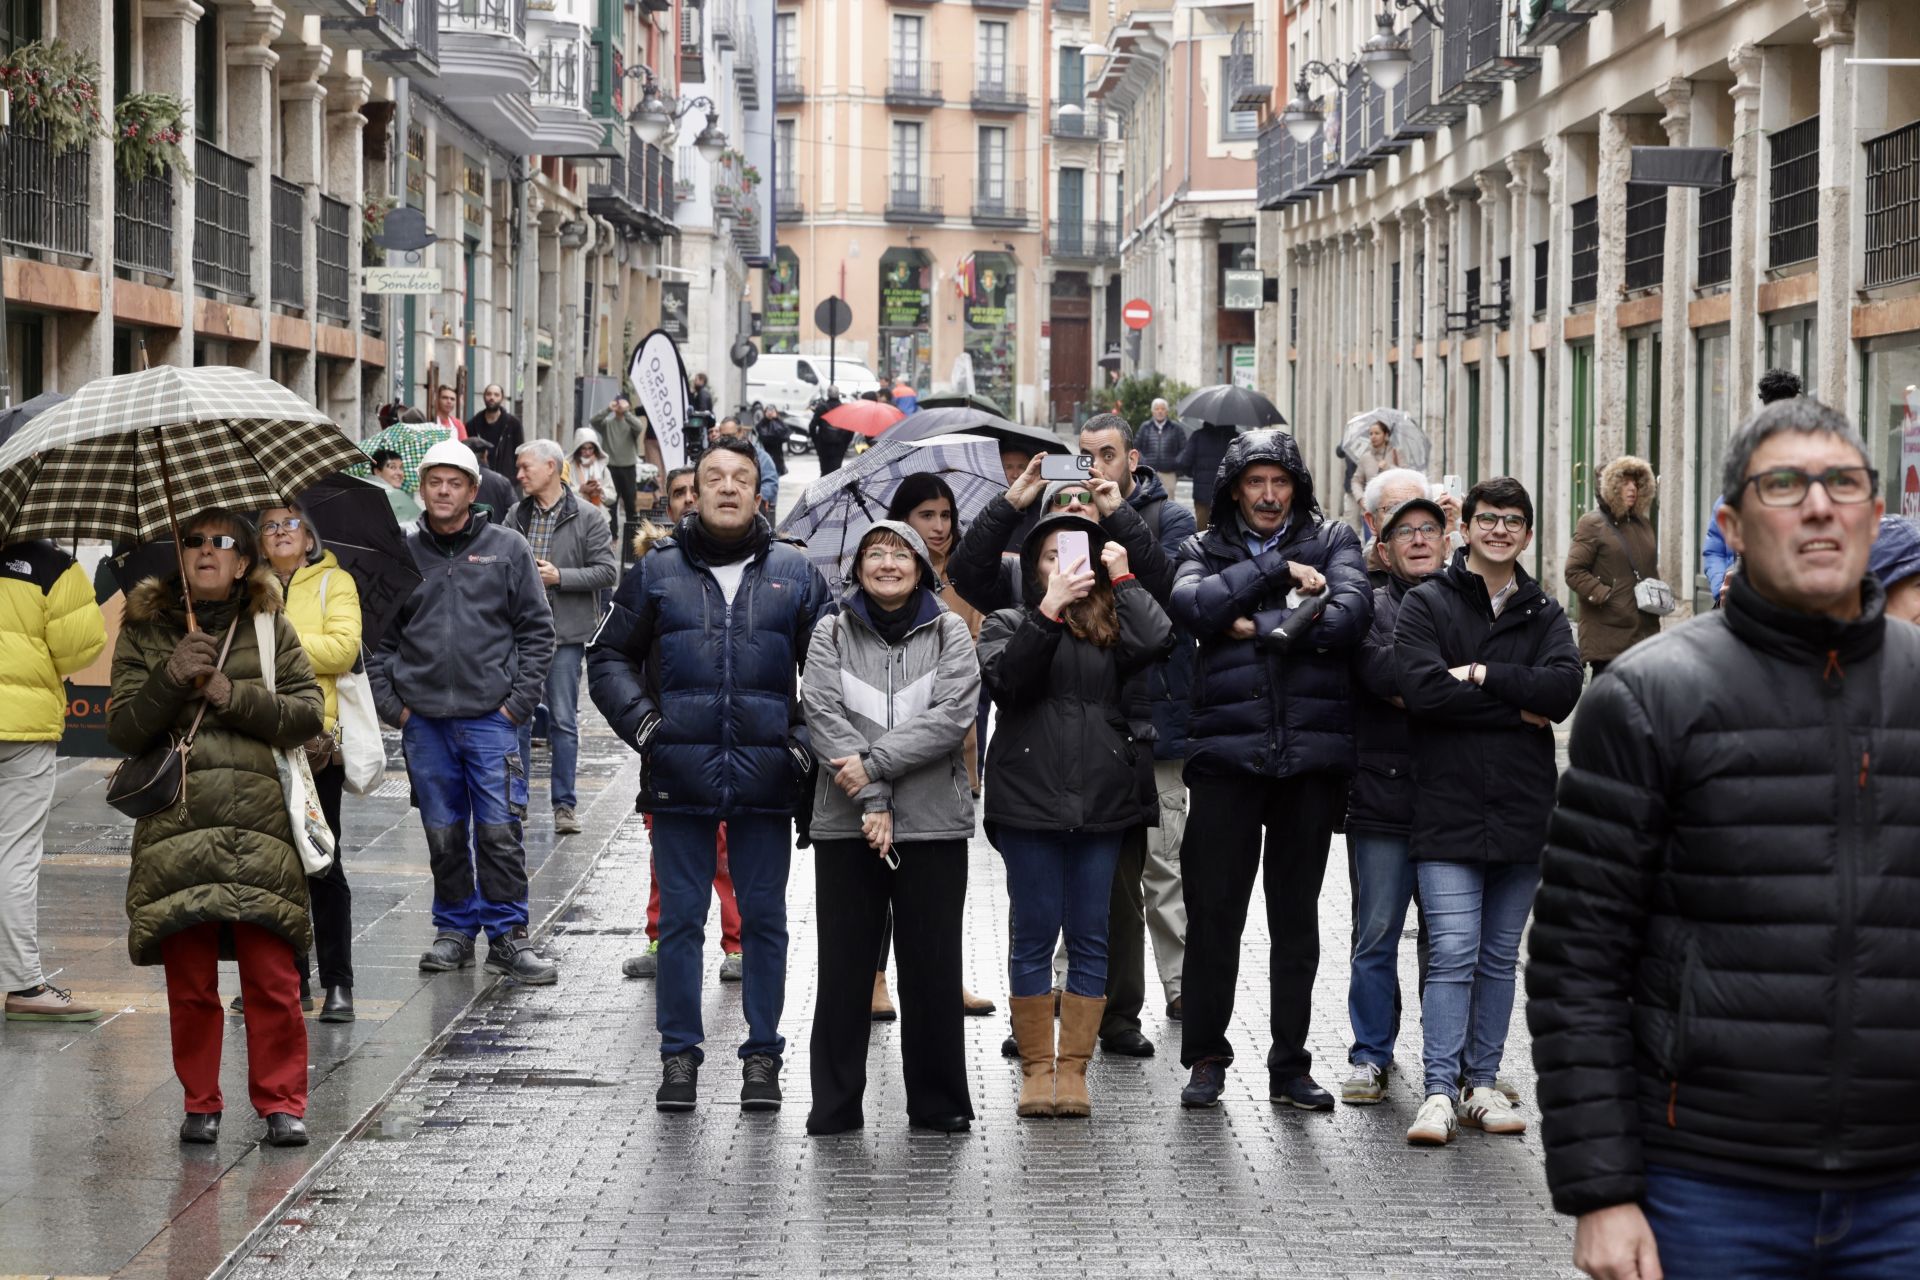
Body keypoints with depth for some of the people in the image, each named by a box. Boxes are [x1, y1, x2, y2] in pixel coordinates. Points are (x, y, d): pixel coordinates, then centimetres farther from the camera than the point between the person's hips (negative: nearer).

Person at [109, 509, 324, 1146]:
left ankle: (282, 1102, 7)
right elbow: (122, 731, 2)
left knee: (272, 975, -4)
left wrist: (234, 696, -9)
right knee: (189, 980, 3)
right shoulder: (145, 632, 10)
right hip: (175, 826, 1)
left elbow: (308, 711, 2)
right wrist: (170, 679, -13)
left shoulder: (270, 627, 10)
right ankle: (200, 1103, 16)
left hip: (260, 827, 0)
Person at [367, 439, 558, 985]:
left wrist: (518, 700, -4)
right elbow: (377, 634, 10)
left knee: (499, 831, -4)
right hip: (423, 720, 2)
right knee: (443, 835, 9)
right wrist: (391, 703, 1)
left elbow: (537, 629, 3)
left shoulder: (507, 549, 3)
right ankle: (455, 930, 20)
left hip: (492, 717, -2)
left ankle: (507, 935, 4)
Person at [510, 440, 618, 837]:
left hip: (565, 632, -4)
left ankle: (564, 804, 8)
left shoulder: (587, 518, -4)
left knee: (563, 721, 2)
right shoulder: (517, 516, 8)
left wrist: (560, 577, -15)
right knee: (517, 716, 7)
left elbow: (607, 572, -7)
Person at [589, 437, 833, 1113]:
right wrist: (639, 719, -2)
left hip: (766, 775, 0)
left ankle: (762, 1057, 14)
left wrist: (809, 736, 1)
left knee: (764, 919, 6)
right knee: (680, 918, 4)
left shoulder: (794, 573, 7)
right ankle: (678, 1056, 13)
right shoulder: (657, 571, 6)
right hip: (681, 776, 0)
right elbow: (608, 656, 12)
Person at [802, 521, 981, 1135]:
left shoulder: (950, 633, 6)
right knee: (843, 967, 2)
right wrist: (870, 801, -16)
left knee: (933, 967, 3)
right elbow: (824, 717, -6)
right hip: (845, 825, 0)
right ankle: (835, 1104, 9)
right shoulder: (832, 634, 7)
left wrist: (874, 763, -15)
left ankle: (939, 1101, 13)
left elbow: (954, 715, -8)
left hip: (933, 824, 0)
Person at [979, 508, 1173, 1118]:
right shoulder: (1010, 624, 8)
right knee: (1034, 935, 1)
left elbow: (1157, 640, -9)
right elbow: (1008, 678, -12)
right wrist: (1050, 608, -16)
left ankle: (1074, 1068, 8)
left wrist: (1122, 579, 0)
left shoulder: (1110, 625, 12)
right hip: (1029, 799, -2)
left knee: (1090, 936, 3)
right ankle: (1037, 1067, 9)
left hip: (1100, 799, 2)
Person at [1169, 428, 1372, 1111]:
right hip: (1227, 749, 0)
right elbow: (1193, 606, -11)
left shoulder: (1331, 540, 11)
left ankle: (1290, 1066, 14)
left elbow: (1351, 612, -8)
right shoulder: (1205, 550, 12)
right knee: (1214, 911, 1)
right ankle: (1206, 1060, 13)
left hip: (1313, 751, 0)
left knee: (1297, 916, 7)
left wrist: (1261, 629, -10)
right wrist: (1277, 572, -12)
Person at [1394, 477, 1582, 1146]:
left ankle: (1481, 1083, 16)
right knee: (1452, 955, -9)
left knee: (1499, 958, 9)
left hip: (1522, 813, 4)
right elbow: (1422, 688, -14)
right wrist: (1517, 708, -11)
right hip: (1447, 808, -4)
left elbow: (1564, 689, -7)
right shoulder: (1427, 604, 2)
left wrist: (1480, 675, -13)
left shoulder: (1544, 614, 12)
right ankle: (1440, 1092, -8)